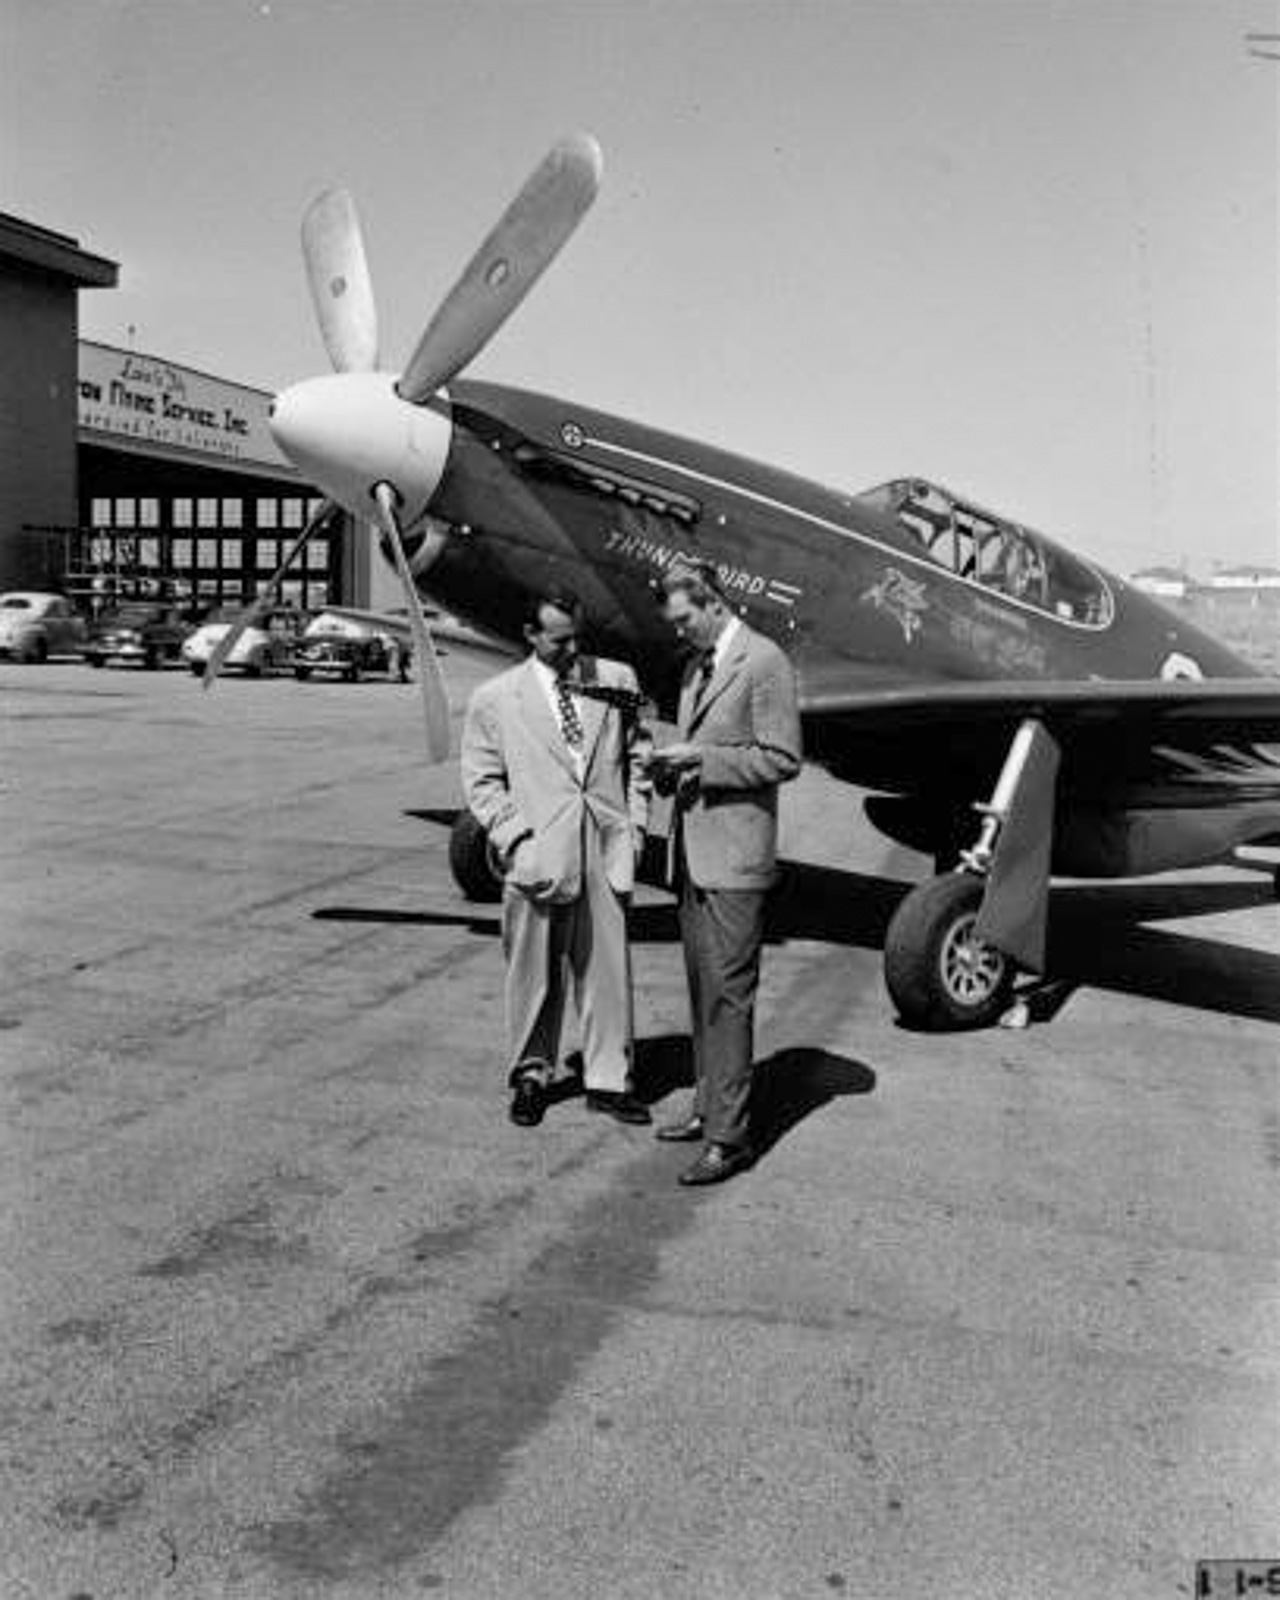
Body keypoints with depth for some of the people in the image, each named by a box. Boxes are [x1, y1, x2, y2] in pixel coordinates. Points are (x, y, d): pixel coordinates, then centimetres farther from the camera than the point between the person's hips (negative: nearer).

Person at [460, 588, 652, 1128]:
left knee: (609, 968, 6)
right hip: (537, 856, -2)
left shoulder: (615, 681, 9)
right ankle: (531, 1075, 25)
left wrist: (635, 826, 7)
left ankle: (608, 1080, 18)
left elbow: (635, 755, 15)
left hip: (606, 852, 2)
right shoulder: (494, 698, 3)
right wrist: (514, 836, -8)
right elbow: (481, 780, 4)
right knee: (535, 973, 7)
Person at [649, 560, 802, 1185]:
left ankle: (729, 1135, -2)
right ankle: (708, 1105, 25)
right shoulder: (698, 666, 17)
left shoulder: (763, 661, -9)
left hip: (734, 855, -9)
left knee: (727, 992, -7)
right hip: (693, 851, 9)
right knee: (701, 988, 14)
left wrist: (699, 759, -16)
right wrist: (673, 767, 4)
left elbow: (781, 758, -13)